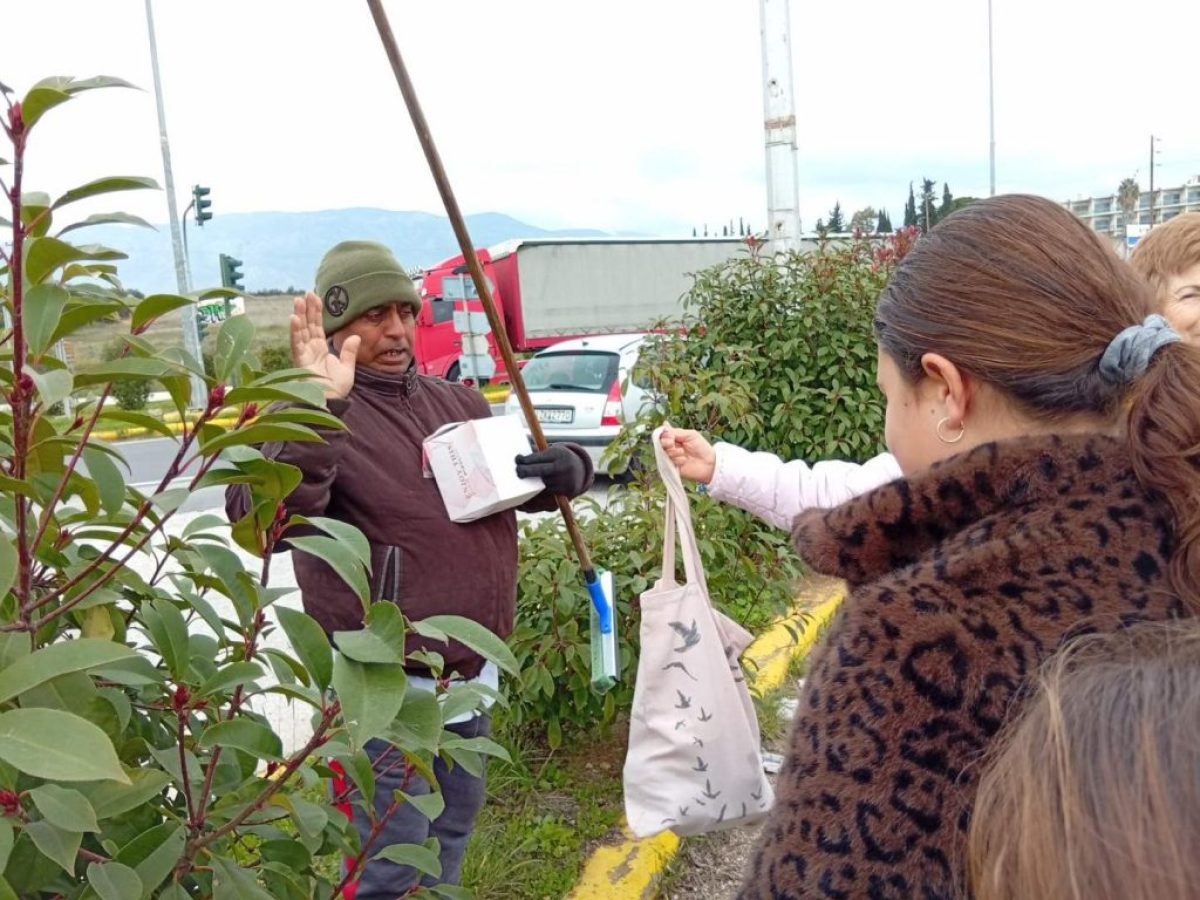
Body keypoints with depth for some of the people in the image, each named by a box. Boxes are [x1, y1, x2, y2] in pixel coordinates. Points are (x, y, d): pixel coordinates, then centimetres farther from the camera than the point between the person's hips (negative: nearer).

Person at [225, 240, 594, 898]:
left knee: (452, 835, 26)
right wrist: (315, 411, -45)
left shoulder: (458, 404, 7)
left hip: (473, 671, 7)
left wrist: (568, 469, -7)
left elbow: (527, 477, 16)